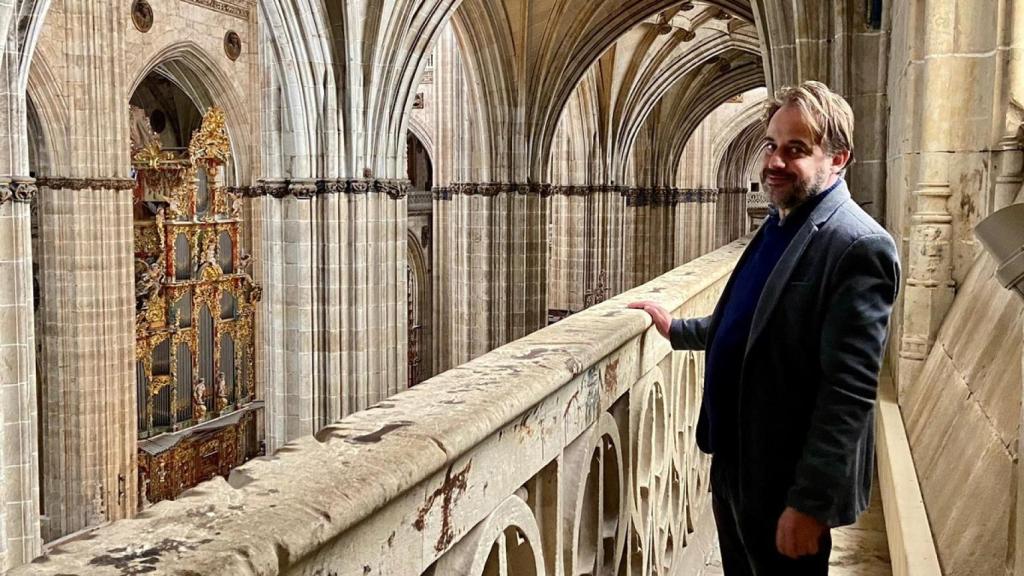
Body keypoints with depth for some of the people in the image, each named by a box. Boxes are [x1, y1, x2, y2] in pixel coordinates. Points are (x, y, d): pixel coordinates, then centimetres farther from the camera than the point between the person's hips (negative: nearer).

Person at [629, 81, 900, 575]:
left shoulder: (858, 247, -20)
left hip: (785, 483, -8)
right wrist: (675, 329, 24)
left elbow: (849, 390, -24)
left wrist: (810, 502, -23)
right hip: (735, 465, 8)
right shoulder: (778, 226, 8)